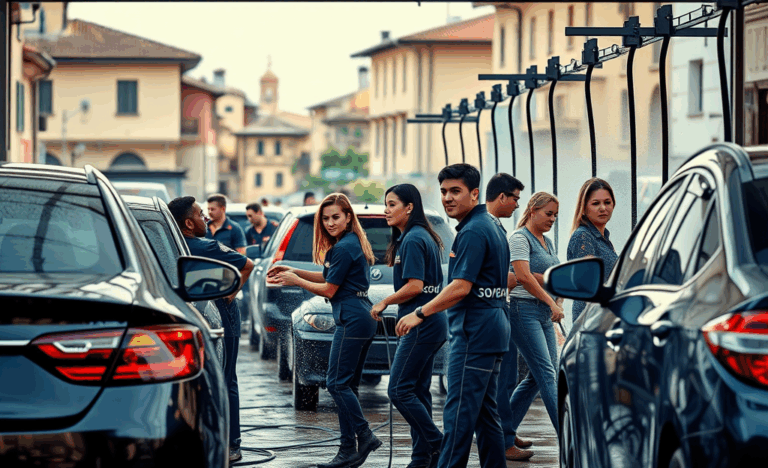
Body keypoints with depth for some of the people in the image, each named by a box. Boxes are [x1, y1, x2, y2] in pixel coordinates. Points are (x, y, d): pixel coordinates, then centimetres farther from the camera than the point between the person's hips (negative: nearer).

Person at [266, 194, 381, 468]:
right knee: (347, 385, 10)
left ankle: (364, 436, -10)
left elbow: (329, 290, -10)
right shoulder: (353, 243, 17)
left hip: (351, 321, -10)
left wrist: (295, 281, 3)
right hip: (364, 320, 10)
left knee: (337, 383, -8)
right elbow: (330, 277, 23)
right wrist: (293, 271, 19)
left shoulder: (343, 248, -14)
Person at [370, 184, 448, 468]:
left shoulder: (412, 240, -14)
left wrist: (384, 303, -7)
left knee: (399, 390, -9)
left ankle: (437, 444, -7)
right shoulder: (424, 237, 17)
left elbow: (414, 286, -20)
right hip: (431, 324, 10)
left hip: (421, 324, -10)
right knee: (418, 391, 10)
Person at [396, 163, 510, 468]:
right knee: (486, 414, 13)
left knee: (459, 414, -10)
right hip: (492, 330, 11)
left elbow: (461, 287, -22)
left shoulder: (473, 232, -15)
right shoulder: (491, 227, 17)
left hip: (474, 334, -11)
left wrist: (420, 314, -16)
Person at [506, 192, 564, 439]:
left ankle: (506, 429, 16)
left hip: (545, 315, 9)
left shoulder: (547, 242, 19)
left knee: (537, 377, 7)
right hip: (525, 310, -9)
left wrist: (559, 302, 5)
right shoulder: (519, 238, -7)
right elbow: (524, 277, -18)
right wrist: (551, 302, -17)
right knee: (547, 375, -12)